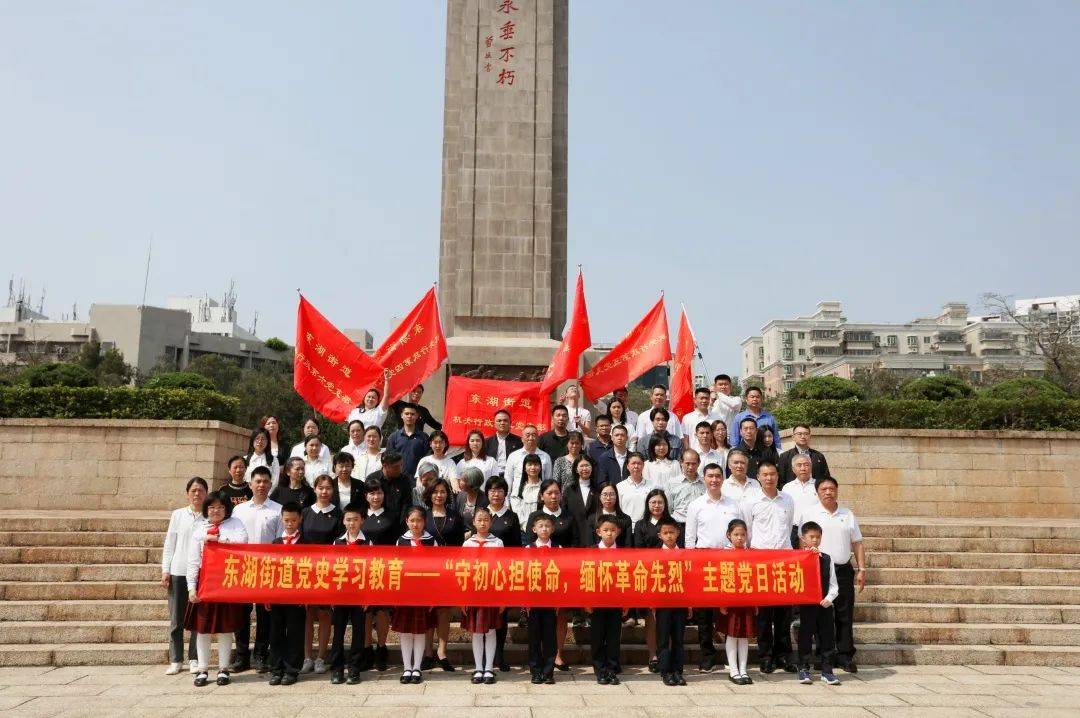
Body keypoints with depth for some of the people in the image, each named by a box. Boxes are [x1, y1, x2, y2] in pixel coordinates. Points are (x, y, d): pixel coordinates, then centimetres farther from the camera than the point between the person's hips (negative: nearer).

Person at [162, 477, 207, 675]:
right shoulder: (178, 515, 6)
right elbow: (169, 545, 9)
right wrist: (165, 571, 2)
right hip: (178, 572, 1)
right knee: (176, 619, 5)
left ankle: (194, 659, 16)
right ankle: (175, 660, 15)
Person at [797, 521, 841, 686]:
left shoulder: (827, 559, 7)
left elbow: (833, 585, 7)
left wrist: (829, 598, -11)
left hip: (825, 605, 3)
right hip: (806, 604, -3)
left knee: (827, 637, 5)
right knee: (805, 637, 5)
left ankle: (827, 671, 15)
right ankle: (804, 670, 16)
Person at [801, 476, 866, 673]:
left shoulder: (848, 515, 11)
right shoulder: (810, 515, 1)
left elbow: (857, 544, 13)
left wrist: (862, 570, 6)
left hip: (844, 570, 3)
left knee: (845, 614, 5)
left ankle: (845, 655, 13)